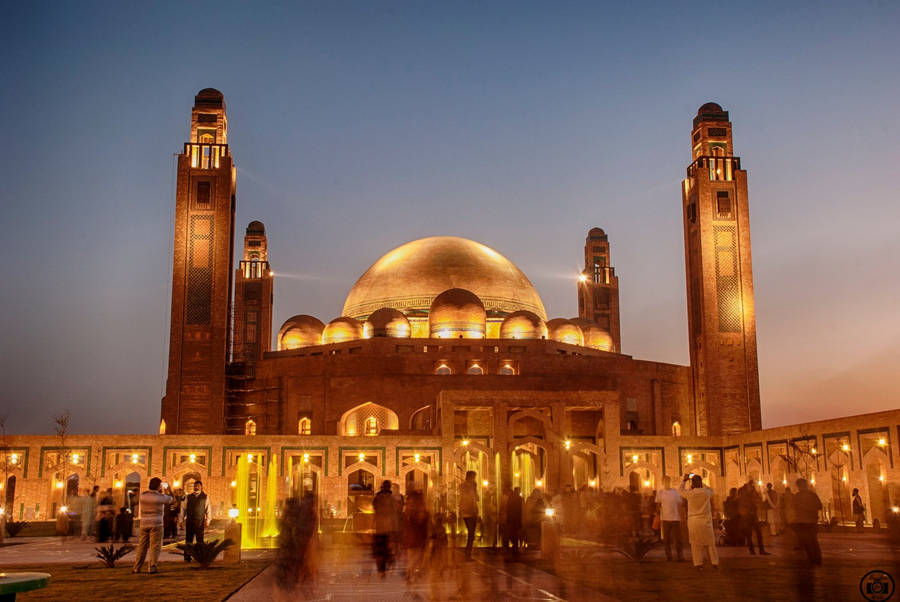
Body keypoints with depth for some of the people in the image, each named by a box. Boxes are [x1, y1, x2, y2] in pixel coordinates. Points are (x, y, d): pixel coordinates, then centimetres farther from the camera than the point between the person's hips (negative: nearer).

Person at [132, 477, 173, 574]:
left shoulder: (143, 495, 2)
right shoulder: (160, 497, -8)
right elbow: (170, 499, 10)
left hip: (144, 524, 4)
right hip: (156, 524, -4)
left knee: (142, 546, 11)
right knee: (155, 546, 1)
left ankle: (136, 567, 13)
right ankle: (152, 567, -3)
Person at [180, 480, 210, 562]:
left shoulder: (205, 497, 6)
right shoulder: (188, 497, 11)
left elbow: (207, 510, 5)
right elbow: (183, 508, 12)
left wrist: (207, 521, -1)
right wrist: (182, 520, 6)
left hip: (200, 521, -1)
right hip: (189, 521, 1)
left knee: (200, 540, 0)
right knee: (188, 540, 2)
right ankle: (187, 557, 6)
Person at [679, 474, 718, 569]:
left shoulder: (690, 493, -7)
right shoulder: (706, 492, -6)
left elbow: (681, 491, 14)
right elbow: (711, 490, 19)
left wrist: (684, 481, 25)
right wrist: (701, 484, 21)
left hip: (693, 521, 0)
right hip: (706, 521, 1)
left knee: (696, 543, 6)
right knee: (710, 543, 8)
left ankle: (698, 563, 5)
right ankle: (714, 563, 11)